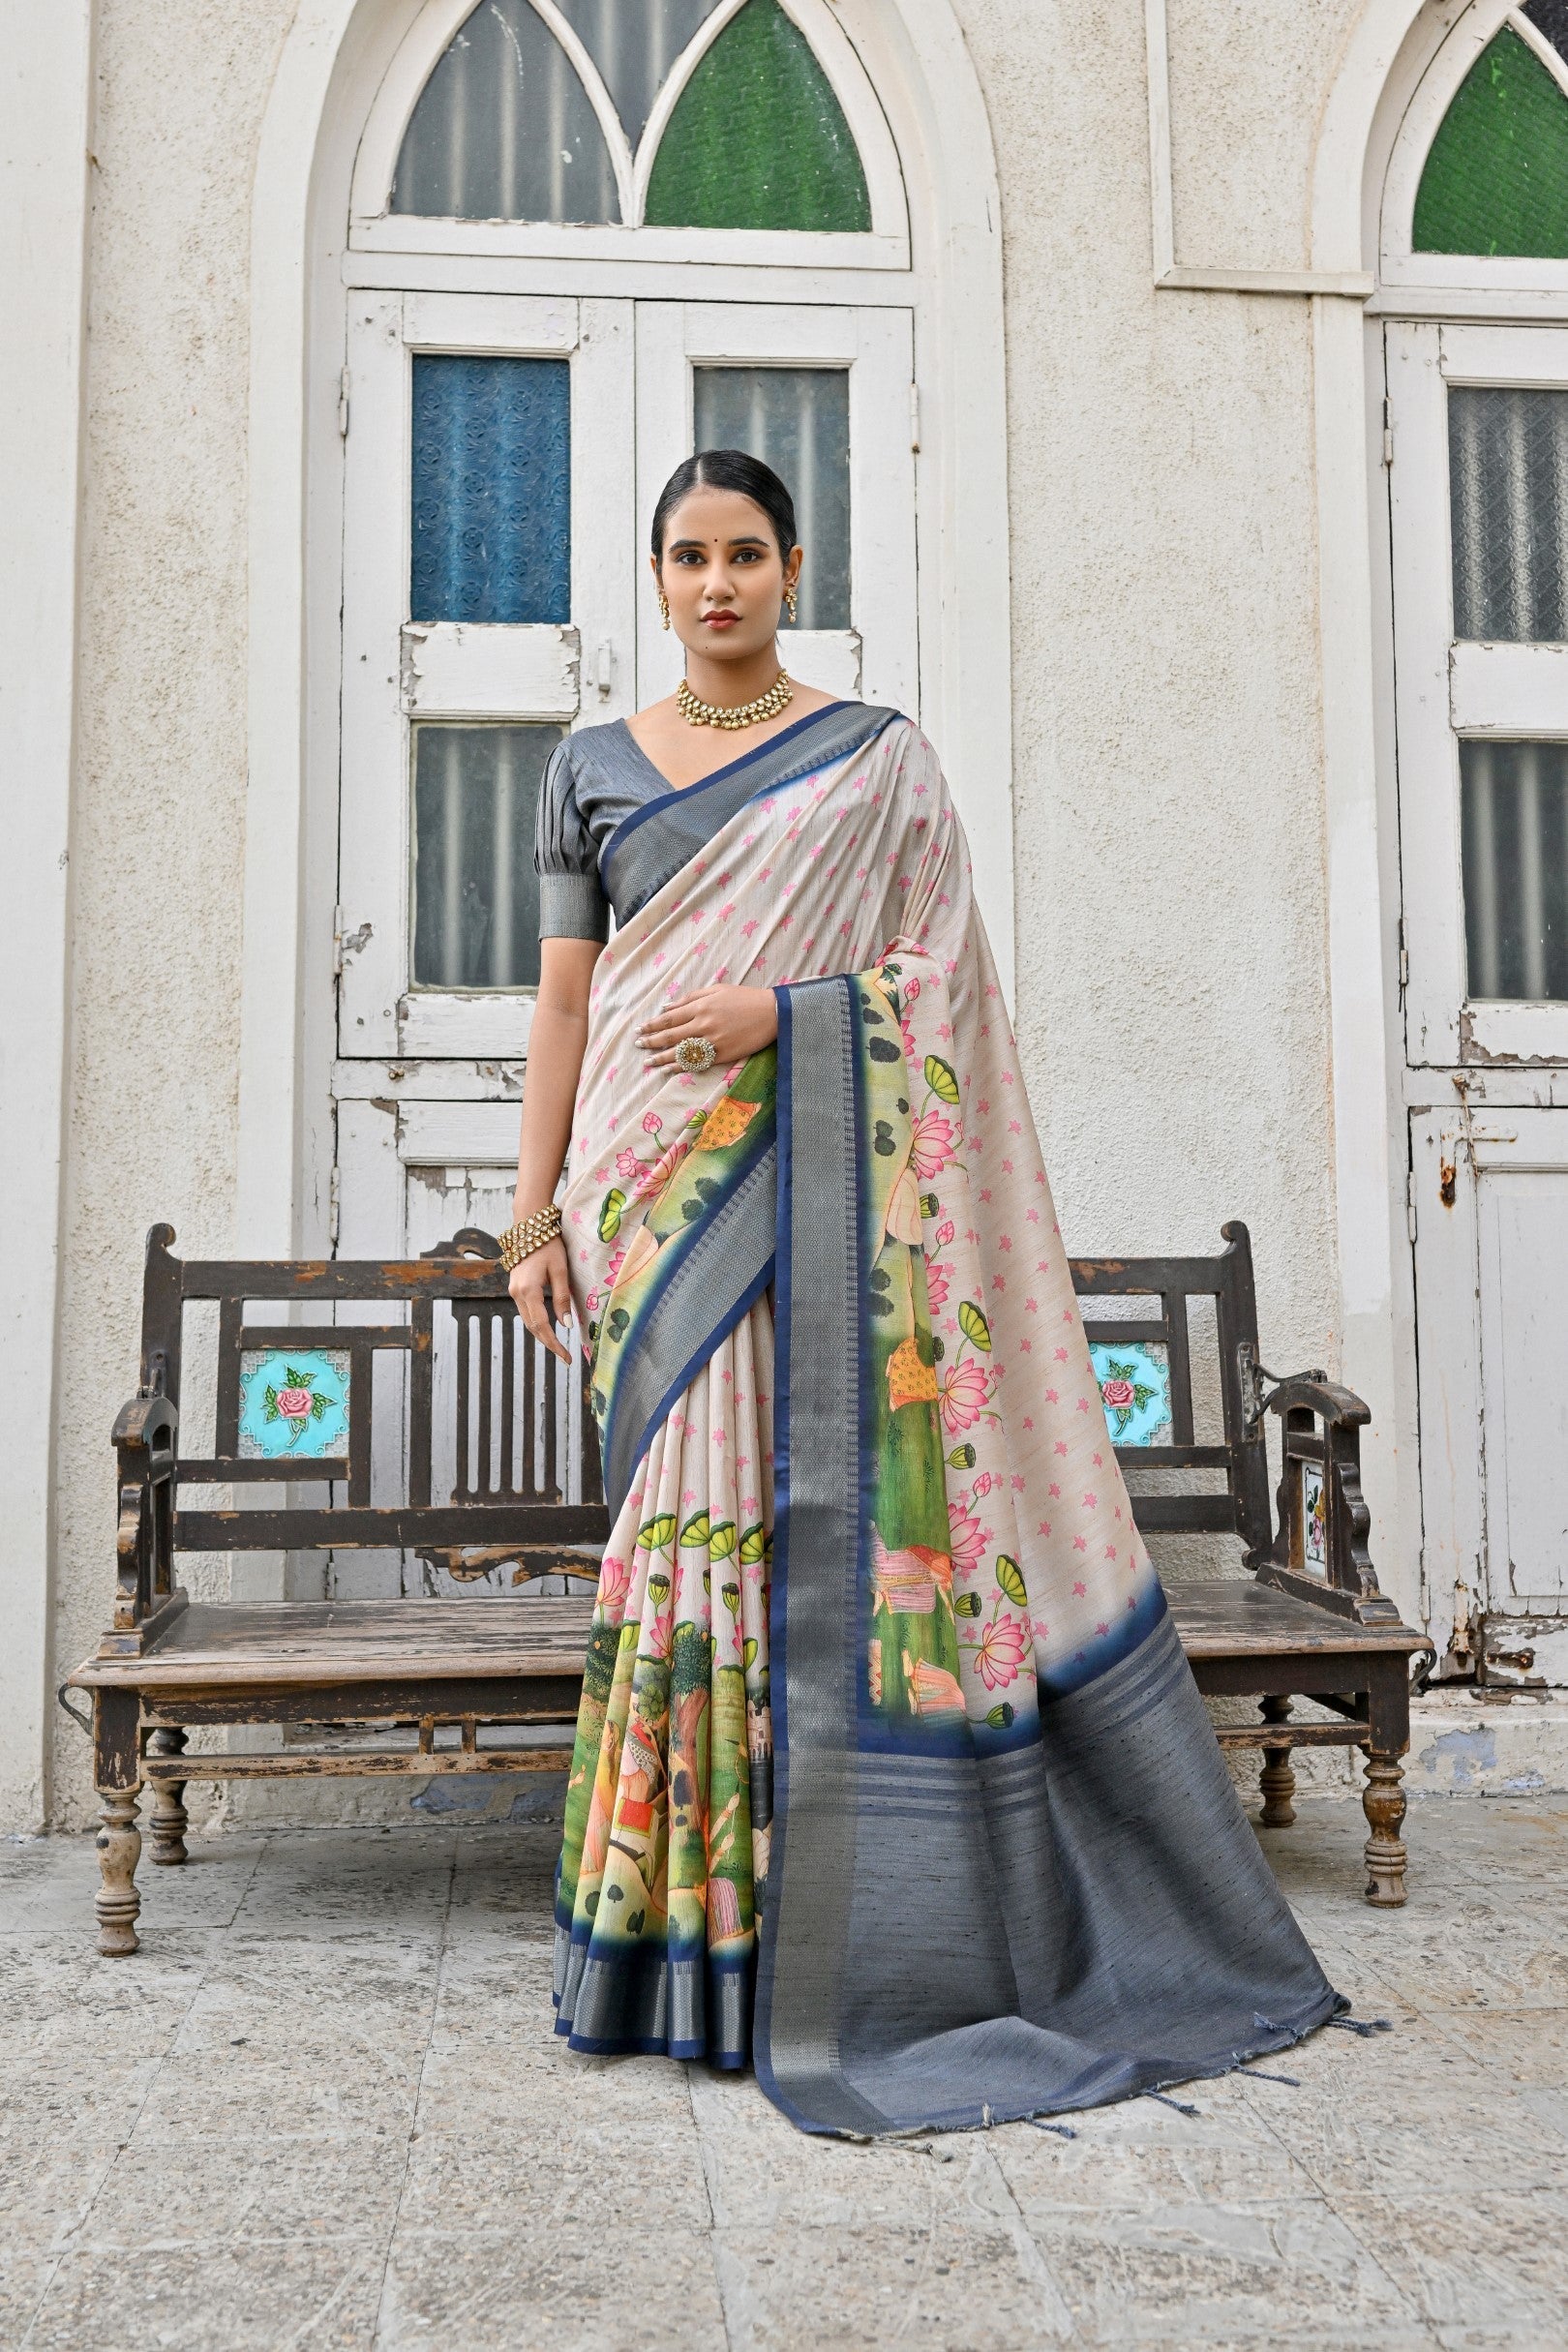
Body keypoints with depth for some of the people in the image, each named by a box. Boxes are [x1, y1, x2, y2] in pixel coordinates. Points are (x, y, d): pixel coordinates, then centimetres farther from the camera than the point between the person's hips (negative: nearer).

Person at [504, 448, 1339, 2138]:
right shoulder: (593, 769, 15)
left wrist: (780, 1006, -13)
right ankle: (695, 1928, 10)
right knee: (692, 1515, 0)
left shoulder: (878, 759, 9)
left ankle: (837, 1942, 5)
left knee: (829, 1508, -6)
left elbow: (940, 970, 3)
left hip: (820, 1181, -2)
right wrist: (536, 1214, 4)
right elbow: (565, 1001, 11)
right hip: (656, 1189, 2)